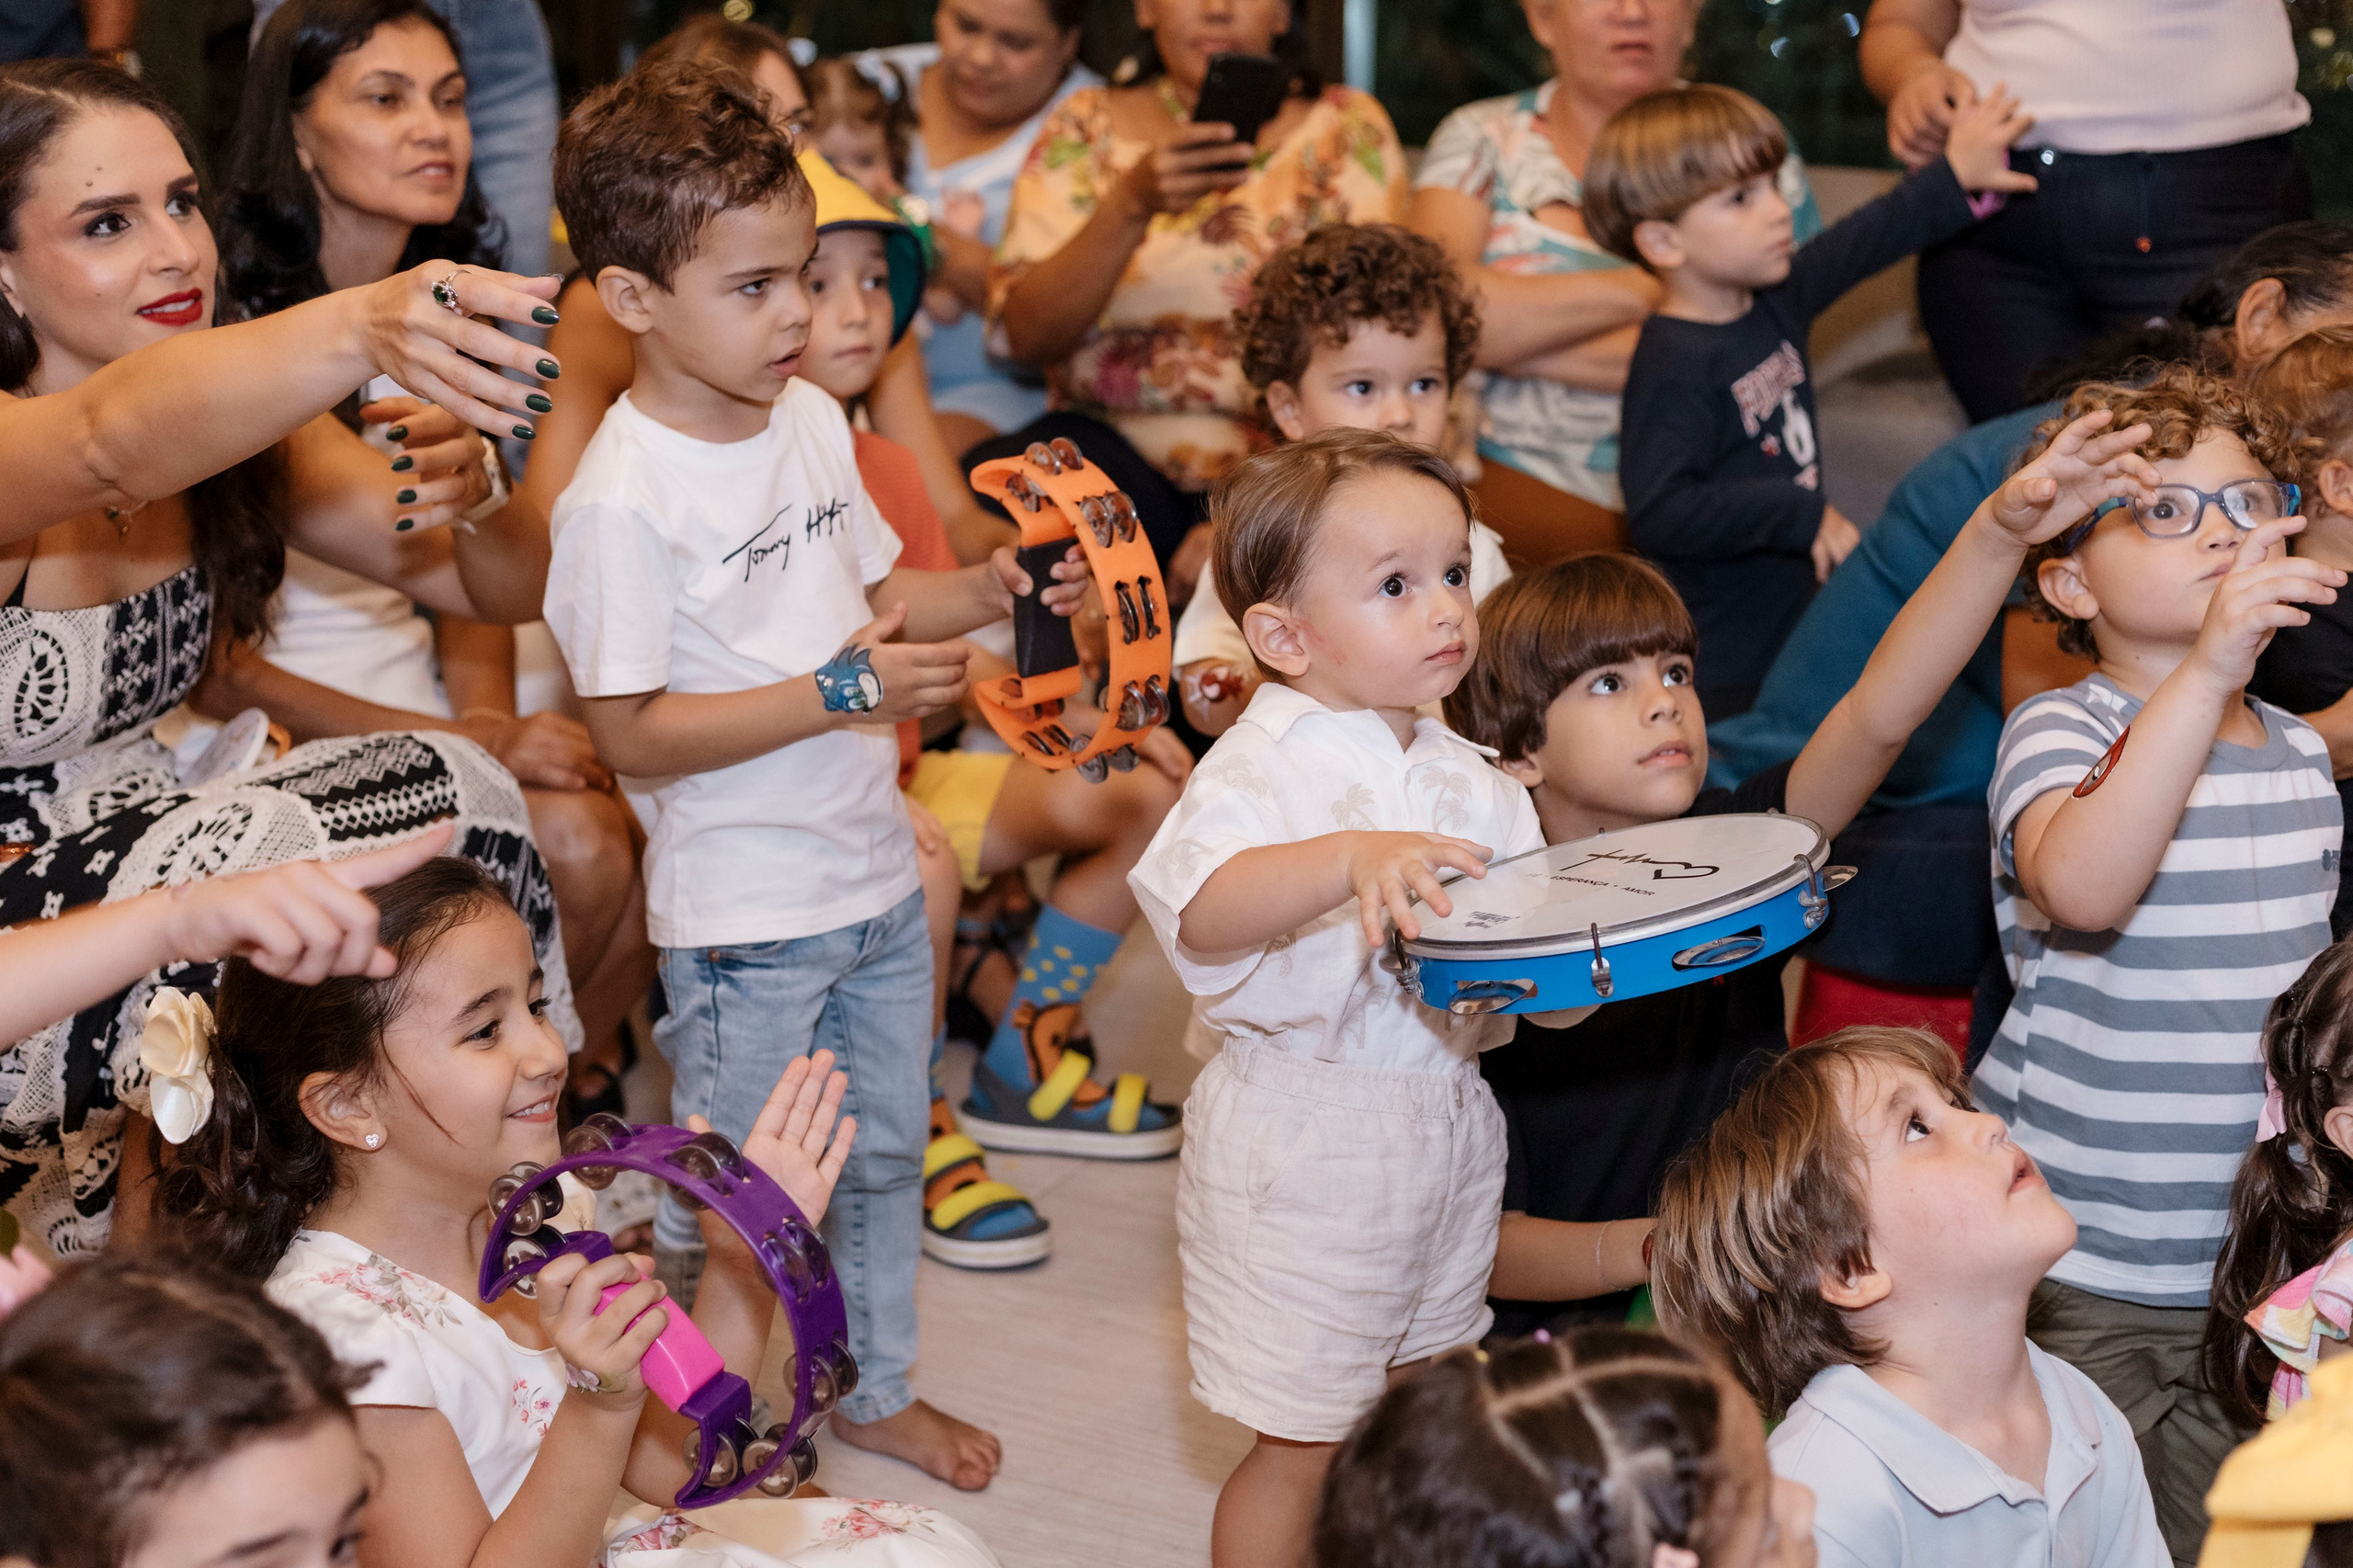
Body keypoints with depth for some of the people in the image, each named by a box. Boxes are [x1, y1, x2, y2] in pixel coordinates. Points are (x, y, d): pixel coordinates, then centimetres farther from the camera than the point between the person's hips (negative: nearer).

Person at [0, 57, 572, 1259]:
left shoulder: (230, 440, -1)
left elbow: (504, 589, -2)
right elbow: (113, 443, -48)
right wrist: (360, 328, -67)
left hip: (144, 865, 7)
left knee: (452, 798, -13)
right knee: (266, 870, -29)